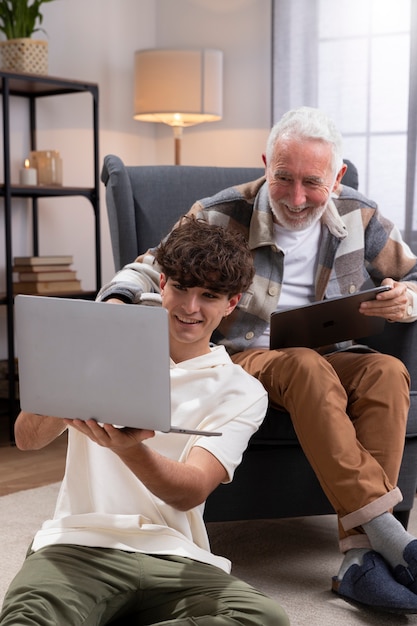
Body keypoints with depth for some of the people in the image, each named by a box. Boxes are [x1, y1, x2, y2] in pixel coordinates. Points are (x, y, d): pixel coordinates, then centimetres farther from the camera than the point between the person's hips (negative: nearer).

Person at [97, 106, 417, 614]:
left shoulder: (359, 218, 6)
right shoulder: (222, 215, -3)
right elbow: (151, 269, 1)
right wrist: (117, 302, -23)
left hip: (329, 359, 3)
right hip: (241, 358, -3)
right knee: (306, 367, -37)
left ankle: (358, 558, -36)